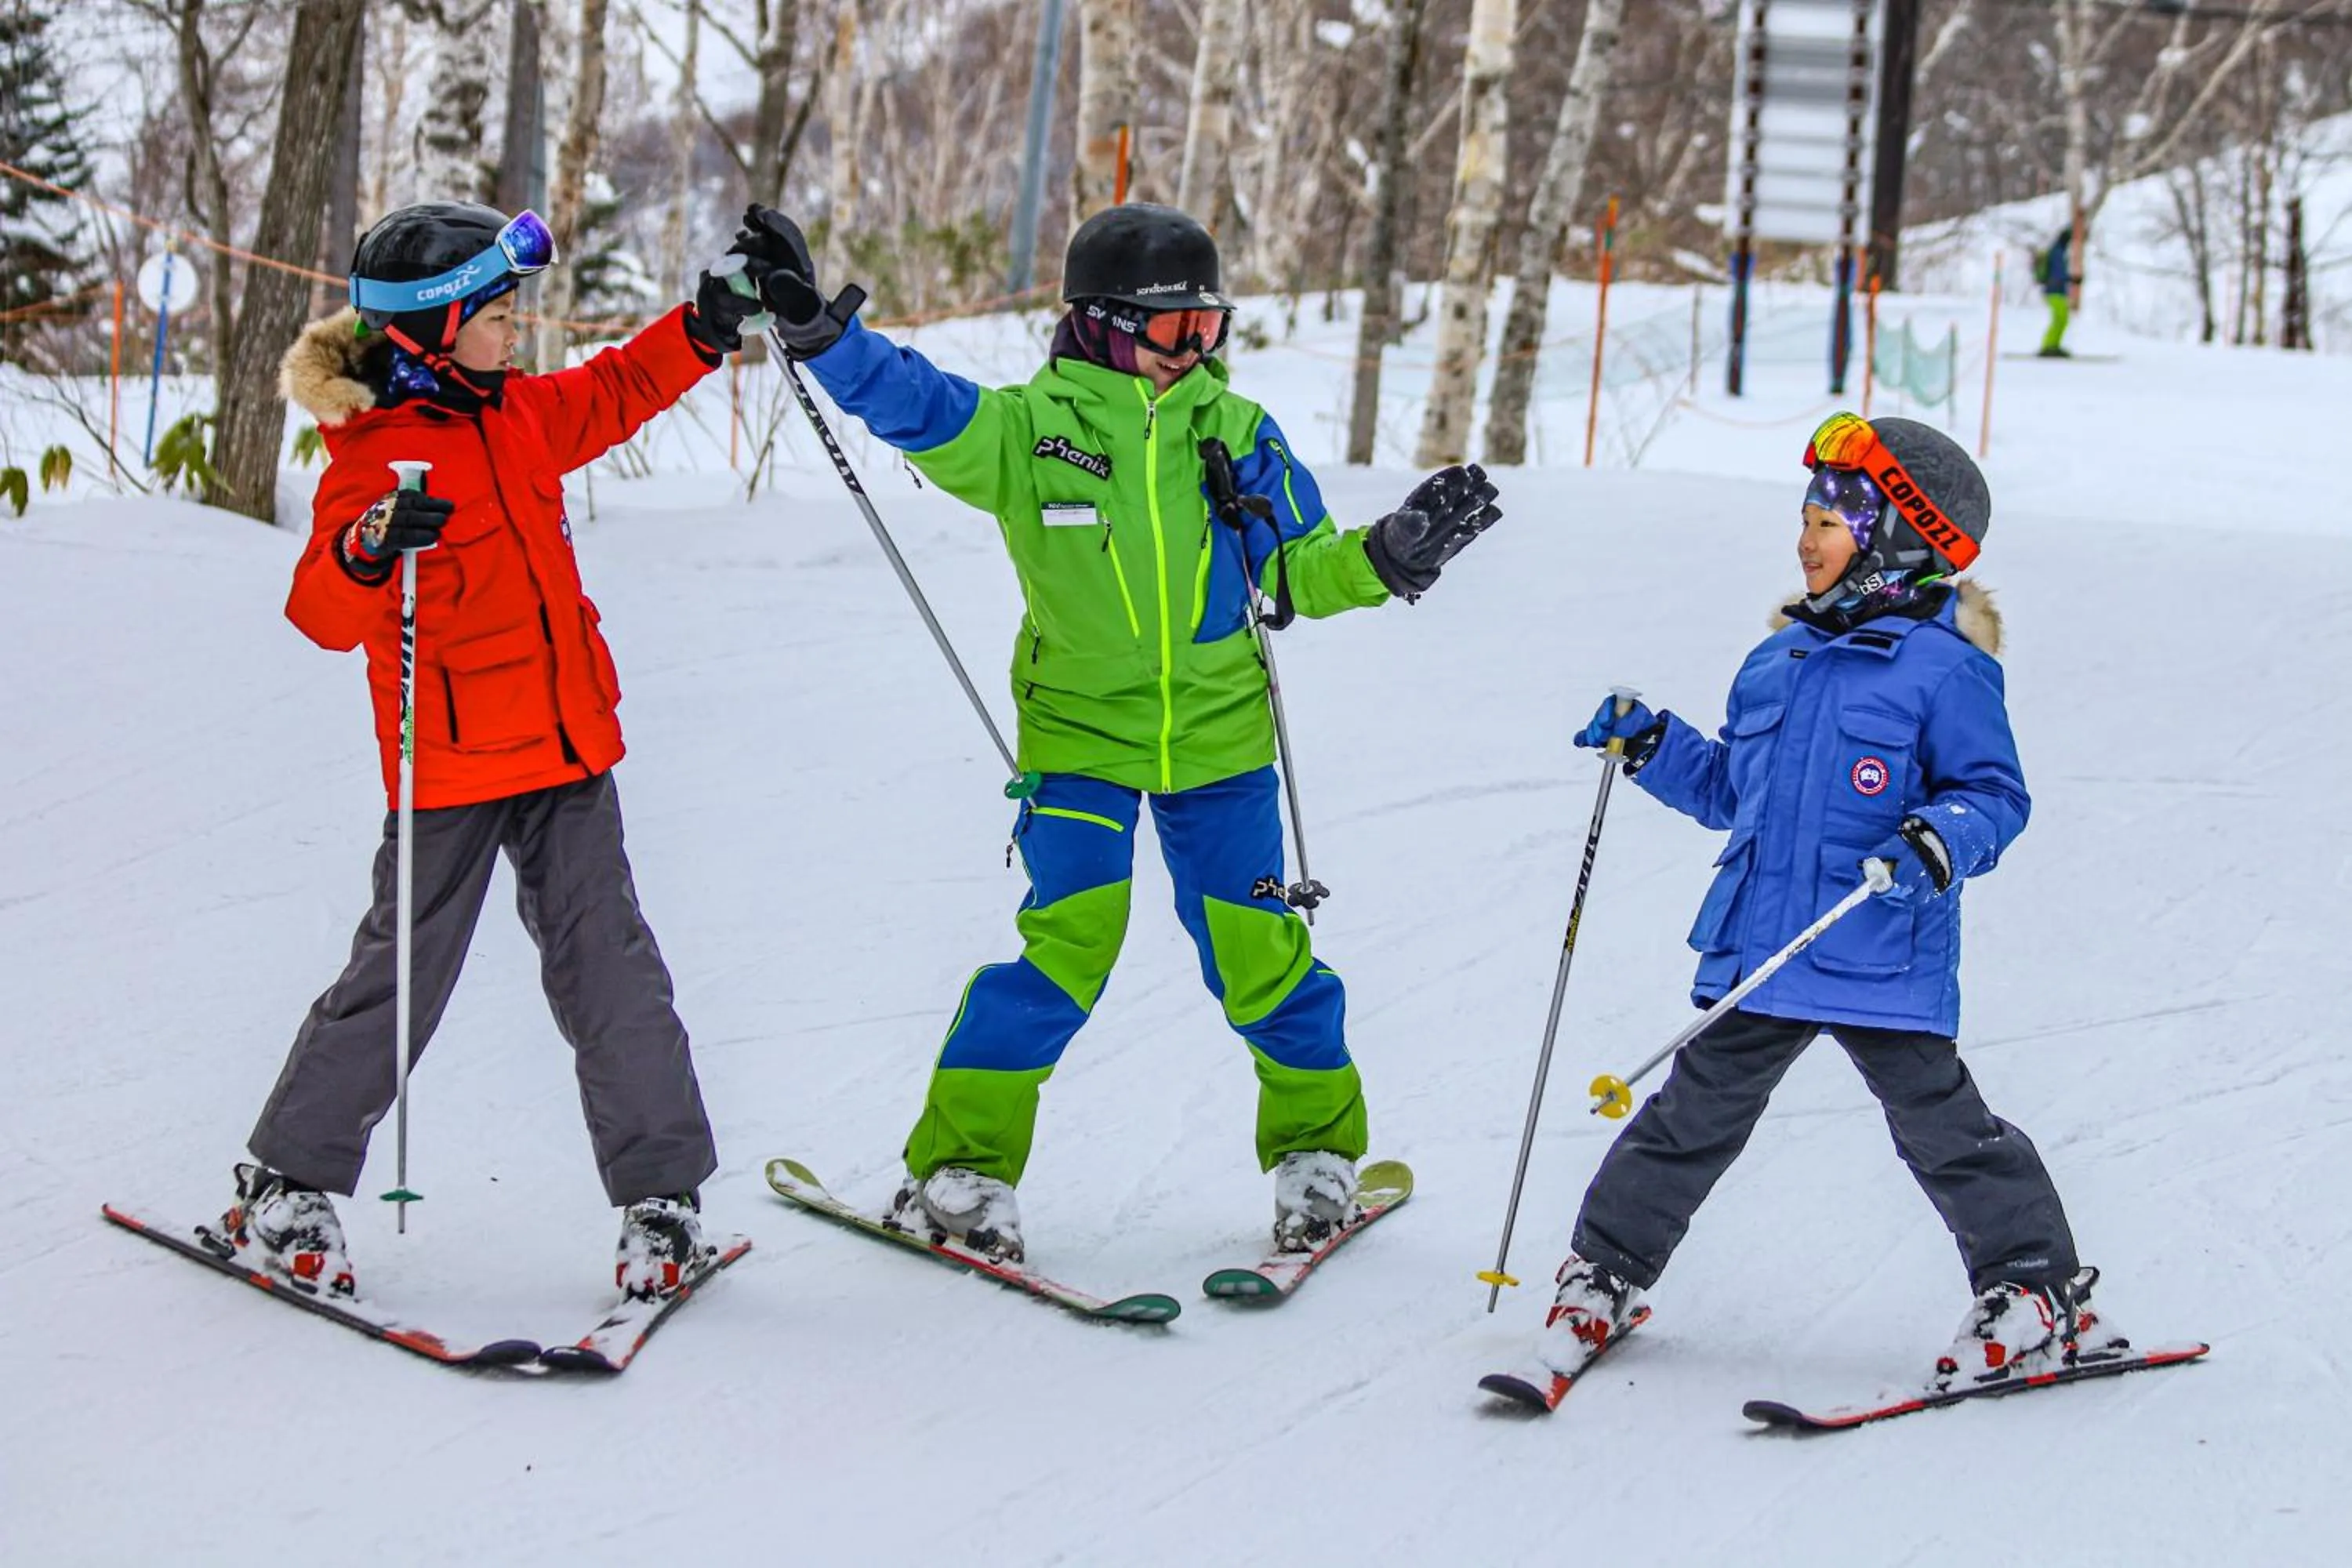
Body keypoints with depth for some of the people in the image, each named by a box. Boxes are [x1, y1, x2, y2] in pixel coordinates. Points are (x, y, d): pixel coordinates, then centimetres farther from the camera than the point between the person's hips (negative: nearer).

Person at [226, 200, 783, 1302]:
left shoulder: (517, 413, 9)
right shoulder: (375, 457, -15)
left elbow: (615, 394, 30)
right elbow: (323, 612, -23)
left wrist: (705, 330, 20)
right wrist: (370, 554, -43)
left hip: (566, 751, 6)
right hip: (451, 761, -6)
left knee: (608, 965, 1)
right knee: (404, 973, 1)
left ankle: (660, 1192, 4)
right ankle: (289, 1185, 17)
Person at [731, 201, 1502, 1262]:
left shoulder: (1235, 435, 5)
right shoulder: (1030, 429, -3)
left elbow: (1302, 568, 8)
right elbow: (911, 404, -8)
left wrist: (1394, 555, -8)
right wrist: (814, 326, -20)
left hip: (1216, 737, 2)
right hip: (1079, 732, -2)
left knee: (1254, 949, 2)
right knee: (1072, 939, -14)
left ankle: (1318, 1145, 25)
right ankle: (960, 1165, -3)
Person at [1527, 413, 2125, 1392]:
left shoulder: (1943, 668, -7)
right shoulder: (1780, 662, 14)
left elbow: (1995, 793, -6)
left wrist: (1941, 841, -25)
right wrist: (1653, 751, 16)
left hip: (1886, 962, -6)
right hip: (1759, 947, 6)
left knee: (1940, 1124, -1)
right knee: (1694, 1115, 8)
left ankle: (2039, 1295, 11)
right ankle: (1606, 1273, 17)